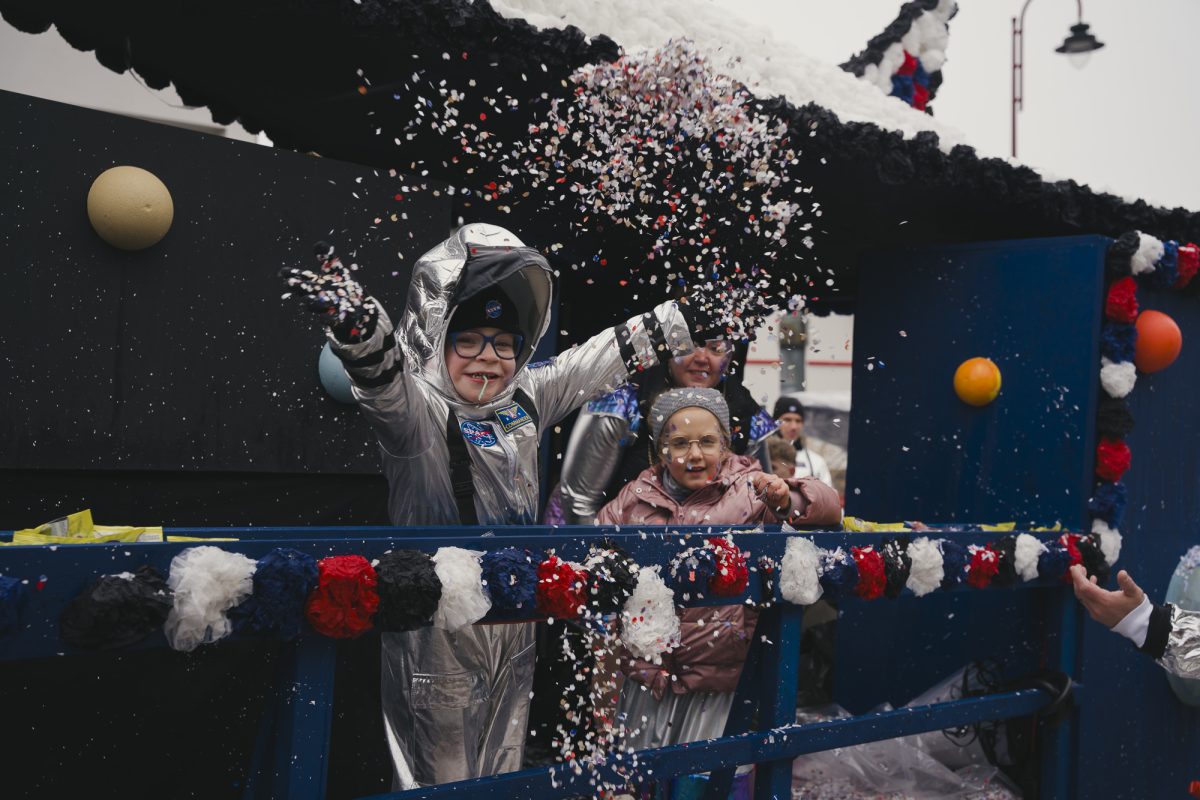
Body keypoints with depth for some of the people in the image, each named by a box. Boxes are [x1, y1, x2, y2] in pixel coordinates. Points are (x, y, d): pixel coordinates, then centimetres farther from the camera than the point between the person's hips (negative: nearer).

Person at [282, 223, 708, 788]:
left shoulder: (528, 397, 3)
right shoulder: (416, 408, -16)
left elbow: (619, 350, 9)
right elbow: (382, 370, -39)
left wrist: (696, 314, 12)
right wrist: (354, 322, -60)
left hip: (516, 622, 6)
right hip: (439, 630, -6)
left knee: (506, 772, 21)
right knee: (445, 779, 7)